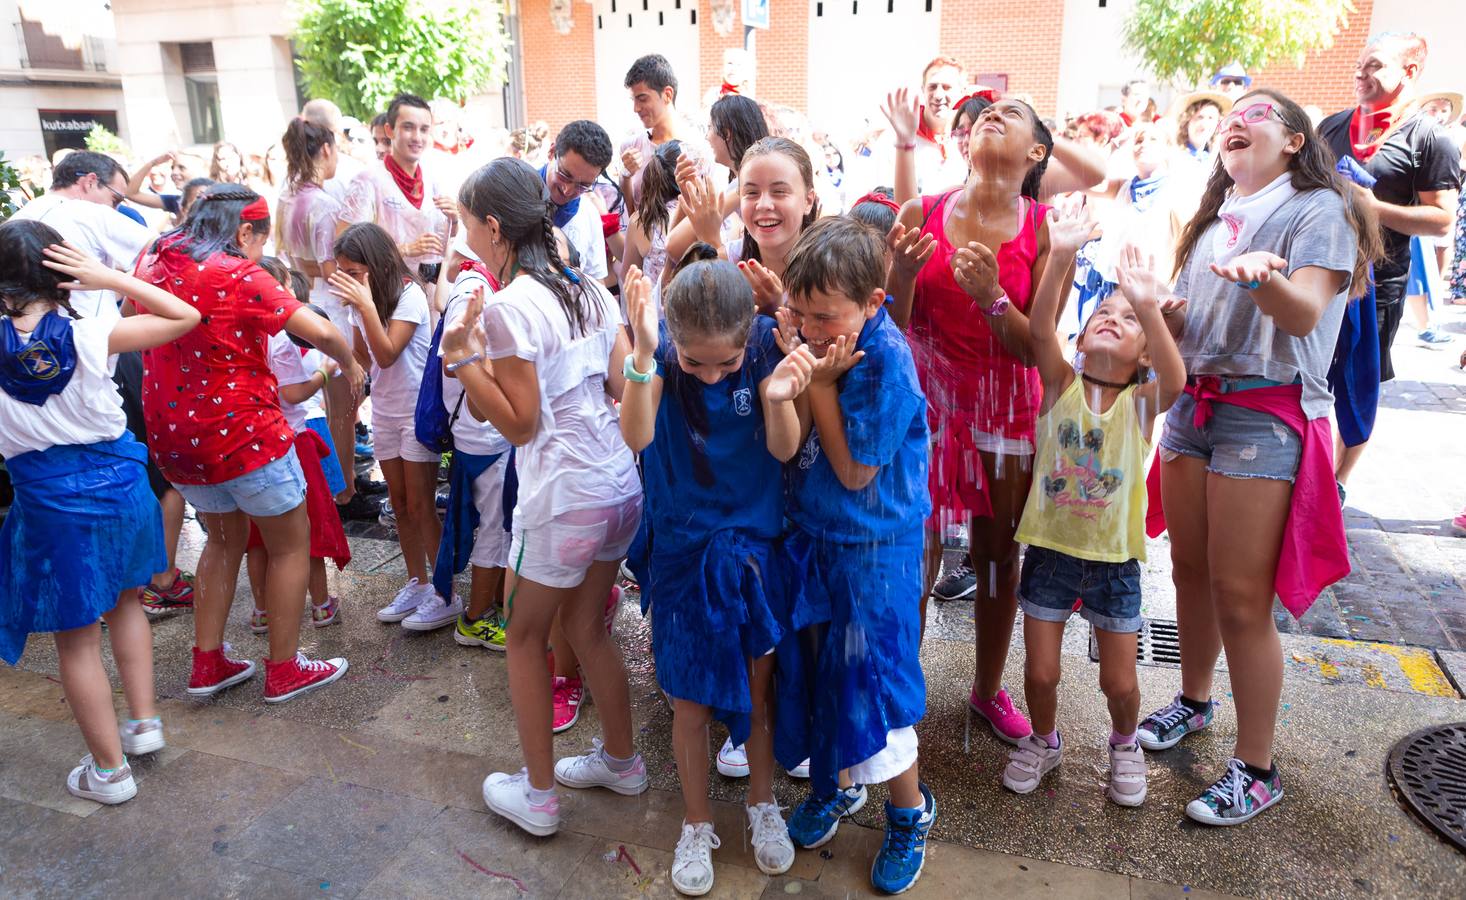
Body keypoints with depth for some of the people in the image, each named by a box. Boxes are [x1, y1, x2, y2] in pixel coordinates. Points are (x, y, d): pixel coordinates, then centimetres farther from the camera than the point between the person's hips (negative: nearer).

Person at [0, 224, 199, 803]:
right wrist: (112, 278, -9)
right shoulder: (91, 335, -12)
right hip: (118, 481, 1)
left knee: (76, 638, 10)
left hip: (49, 500, -1)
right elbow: (185, 316, -5)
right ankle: (144, 721, 29)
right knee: (124, 602, 26)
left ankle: (109, 770, 20)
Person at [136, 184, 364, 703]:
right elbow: (321, 332, -20)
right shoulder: (238, 276, -17)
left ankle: (207, 664, 26)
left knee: (226, 538, 25)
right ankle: (284, 670, 15)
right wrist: (350, 366, -2)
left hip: (174, 437, 7)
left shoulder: (154, 262, 3)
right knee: (291, 544, 10)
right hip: (242, 434, -7)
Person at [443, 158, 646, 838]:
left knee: (526, 635, 12)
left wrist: (464, 358, -10)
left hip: (561, 498, -7)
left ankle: (538, 794, 23)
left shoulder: (509, 306, -15)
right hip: (620, 484, 8)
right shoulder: (590, 289, 6)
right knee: (588, 628, 22)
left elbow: (519, 423, -14)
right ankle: (620, 761, 36)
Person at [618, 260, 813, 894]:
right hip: (682, 548, -1)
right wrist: (643, 356, -45)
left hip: (755, 542, 1)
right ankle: (696, 823, 34)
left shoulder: (766, 342, -15)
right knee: (690, 698, 10)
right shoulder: (661, 348, -17)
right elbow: (637, 436, -30)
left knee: (759, 686, 15)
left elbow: (785, 449, -16)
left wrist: (777, 400, -37)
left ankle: (762, 802, 41)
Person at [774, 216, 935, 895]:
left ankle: (909, 813, 30)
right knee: (814, 665, 18)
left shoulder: (886, 362, -23)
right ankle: (834, 784, 42)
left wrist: (821, 383, -22)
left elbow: (854, 470, -19)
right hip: (810, 534, 6)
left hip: (872, 547, -6)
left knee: (871, 680, 4)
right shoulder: (814, 341, -5)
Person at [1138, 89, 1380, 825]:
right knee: (1190, 570, 14)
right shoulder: (1214, 216, 17)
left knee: (1240, 595, -5)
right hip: (1194, 401, 7)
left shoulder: (1318, 209, -5)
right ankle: (1193, 700, 35)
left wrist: (1264, 279, -40)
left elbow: (1305, 315, -21)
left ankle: (1256, 768, 8)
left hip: (1266, 413, -6)